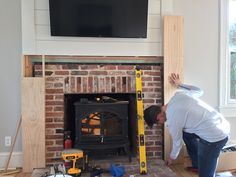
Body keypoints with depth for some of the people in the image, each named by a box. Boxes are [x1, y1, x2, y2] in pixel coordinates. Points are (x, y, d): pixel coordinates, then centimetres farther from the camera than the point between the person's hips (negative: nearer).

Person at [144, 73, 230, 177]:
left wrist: (172, 158, 26)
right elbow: (199, 91, 18)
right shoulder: (178, 94, 2)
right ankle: (197, 165, 38)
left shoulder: (172, 121, -14)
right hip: (222, 124, 10)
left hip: (215, 137, -10)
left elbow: (177, 143, 4)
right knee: (187, 134, 27)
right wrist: (179, 85, 30)